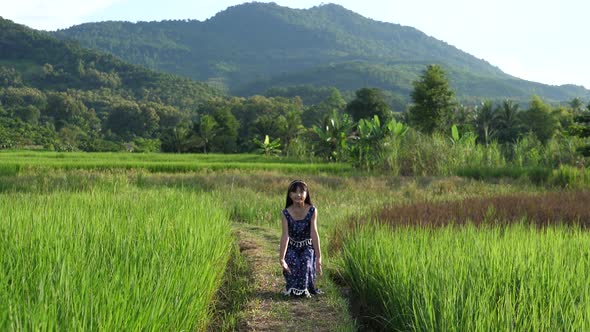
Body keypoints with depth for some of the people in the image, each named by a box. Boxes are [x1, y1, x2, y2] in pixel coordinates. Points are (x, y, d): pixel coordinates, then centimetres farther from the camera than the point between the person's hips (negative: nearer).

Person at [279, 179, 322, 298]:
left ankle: (305, 288, -4)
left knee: (306, 263, -28)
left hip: (308, 247, 0)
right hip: (292, 247, 0)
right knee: (293, 264, -27)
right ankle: (292, 288, -1)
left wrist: (318, 257, -29)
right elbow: (285, 235, -22)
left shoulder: (312, 211, -16)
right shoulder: (286, 213, -15)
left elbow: (314, 233, -22)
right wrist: (281, 258, -32)